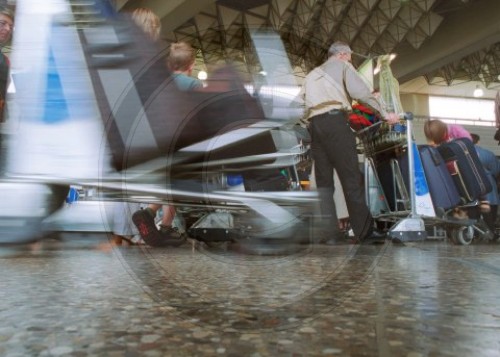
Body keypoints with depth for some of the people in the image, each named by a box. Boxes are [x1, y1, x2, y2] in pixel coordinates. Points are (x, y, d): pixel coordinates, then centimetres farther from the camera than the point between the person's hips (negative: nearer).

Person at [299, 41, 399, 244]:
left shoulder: (312, 74, 34)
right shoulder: (342, 65, 15)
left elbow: (299, 102, 21)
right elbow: (362, 92, 1)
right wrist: (385, 115, 5)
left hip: (314, 124, 6)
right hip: (334, 120, -6)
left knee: (323, 181, 3)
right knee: (351, 176, -7)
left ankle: (327, 233, -1)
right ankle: (364, 230, -9)